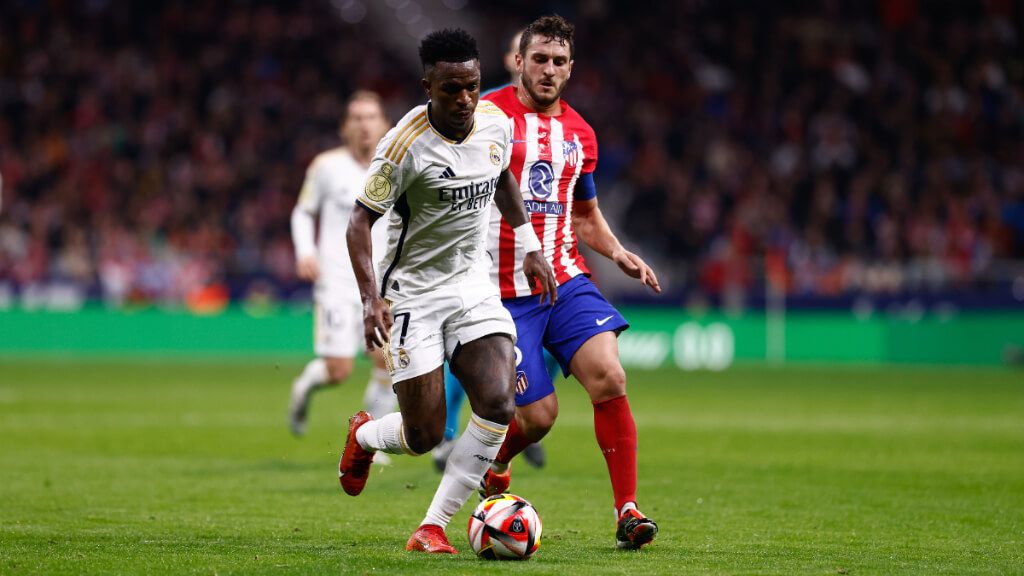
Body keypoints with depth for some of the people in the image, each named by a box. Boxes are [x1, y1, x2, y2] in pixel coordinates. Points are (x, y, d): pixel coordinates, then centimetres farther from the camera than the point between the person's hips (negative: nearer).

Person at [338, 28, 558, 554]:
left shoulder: (496, 122, -2)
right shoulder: (406, 145, -20)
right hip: (413, 292, -5)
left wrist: (530, 245, 19)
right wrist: (371, 299, -25)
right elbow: (360, 221, -14)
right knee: (424, 437, -5)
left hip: (474, 286, 5)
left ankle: (432, 527, -7)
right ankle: (364, 436, 33)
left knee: (498, 404, -17)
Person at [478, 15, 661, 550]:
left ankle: (627, 511, -13)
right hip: (504, 293, -4)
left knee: (609, 377, -19)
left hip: (566, 280, 4)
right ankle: (492, 462, 30)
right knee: (537, 415, -6)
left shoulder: (579, 133, 13)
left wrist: (618, 254, 7)